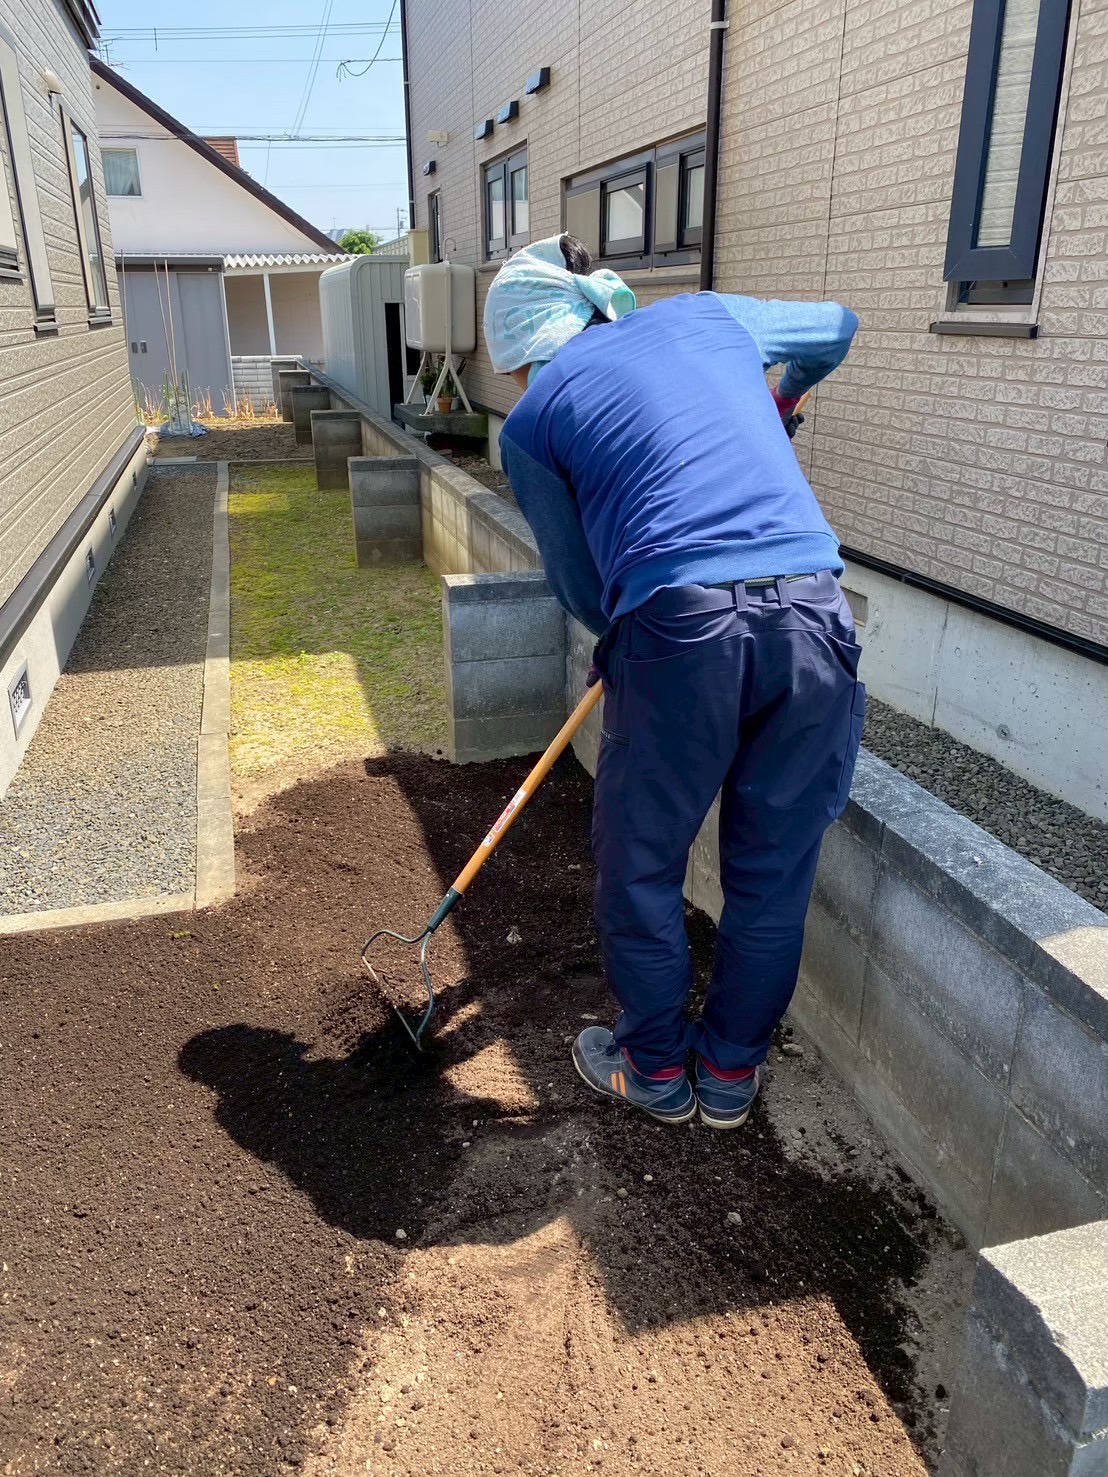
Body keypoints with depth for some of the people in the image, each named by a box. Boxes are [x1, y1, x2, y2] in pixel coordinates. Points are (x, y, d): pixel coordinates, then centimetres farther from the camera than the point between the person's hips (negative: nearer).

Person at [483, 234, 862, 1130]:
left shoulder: (532, 420, 11)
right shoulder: (711, 314, 21)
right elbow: (837, 328, 40)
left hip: (678, 627, -4)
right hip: (813, 611, 4)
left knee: (642, 868, 19)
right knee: (775, 872, 18)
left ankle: (658, 1070, 38)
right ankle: (732, 1074, 38)